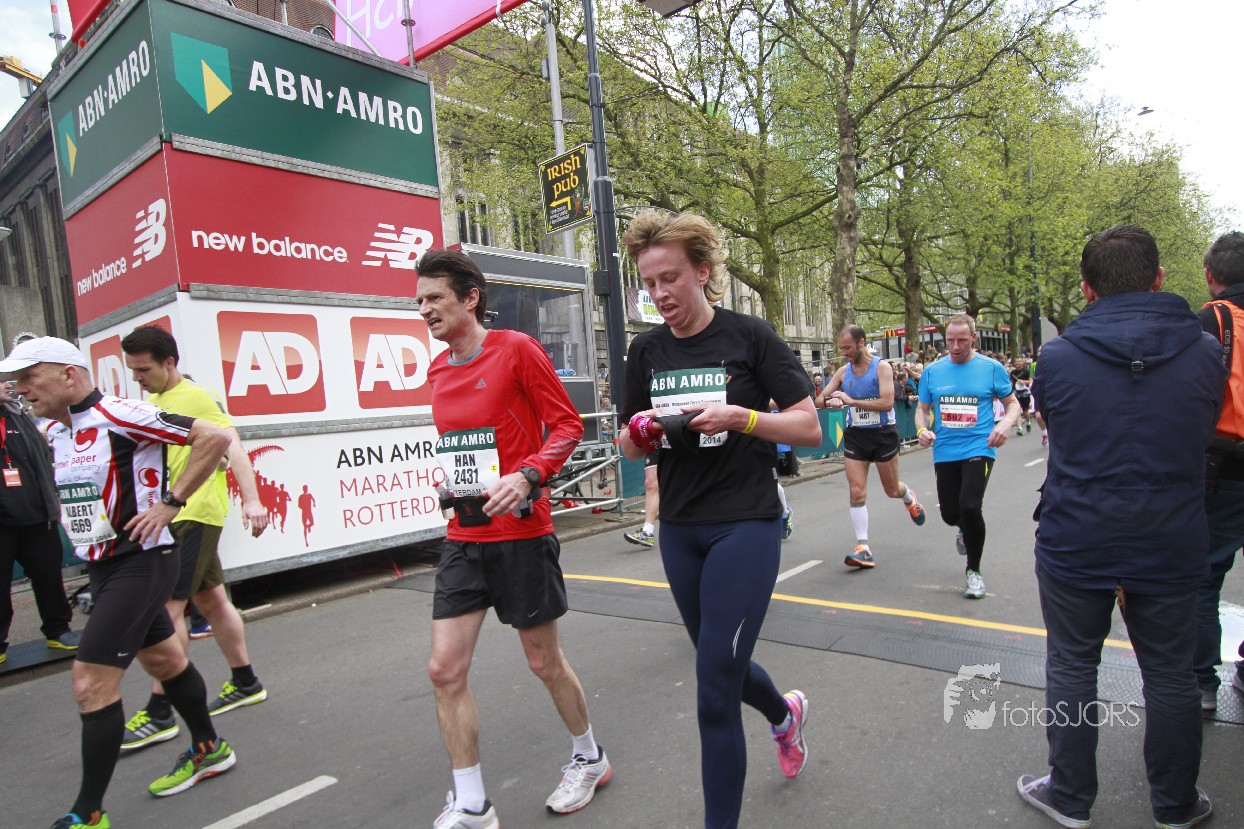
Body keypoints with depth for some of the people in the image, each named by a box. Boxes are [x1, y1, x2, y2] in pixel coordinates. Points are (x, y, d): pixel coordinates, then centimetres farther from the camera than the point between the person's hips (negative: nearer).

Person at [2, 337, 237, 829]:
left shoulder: (118, 416, -19)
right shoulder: (54, 433, 8)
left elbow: (214, 438, -22)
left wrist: (170, 502, -20)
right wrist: (73, 514, 11)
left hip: (140, 563, -9)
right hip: (101, 567, 9)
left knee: (92, 682, -9)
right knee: (162, 658, 20)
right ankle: (209, 750, 37)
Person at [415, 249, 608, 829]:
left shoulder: (515, 348, -10)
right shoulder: (438, 370, 10)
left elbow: (567, 424, -11)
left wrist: (526, 476, -24)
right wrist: (451, 484, 9)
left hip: (520, 532, -6)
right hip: (463, 538, 6)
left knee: (544, 661, 10)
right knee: (445, 670, 2)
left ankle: (589, 759, 38)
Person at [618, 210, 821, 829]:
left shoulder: (751, 337, -8)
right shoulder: (646, 350, 4)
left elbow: (810, 428, -8)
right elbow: (630, 446, 10)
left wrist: (739, 416, -24)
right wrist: (640, 433, -13)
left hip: (745, 526, -5)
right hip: (679, 530, 6)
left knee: (714, 690, -6)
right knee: (721, 667, 22)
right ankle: (784, 714, 55)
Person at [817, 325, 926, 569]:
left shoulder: (882, 367, -11)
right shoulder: (842, 372, 3)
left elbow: (887, 402, -23)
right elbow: (818, 400, 3)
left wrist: (851, 401, -27)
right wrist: (829, 401, -20)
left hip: (883, 434, -3)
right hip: (855, 436, 3)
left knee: (892, 490, 14)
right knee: (857, 492, -7)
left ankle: (909, 498, 52)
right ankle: (863, 548, -5)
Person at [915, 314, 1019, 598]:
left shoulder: (992, 368, -2)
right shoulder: (932, 371, 4)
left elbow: (1013, 403, 6)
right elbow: (922, 409, 12)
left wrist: (1006, 423, -15)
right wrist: (922, 430, -9)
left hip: (978, 448, -3)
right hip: (944, 452, 3)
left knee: (970, 506, -19)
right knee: (950, 513, 7)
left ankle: (974, 571, 5)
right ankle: (966, 529, 50)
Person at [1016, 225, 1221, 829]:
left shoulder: (1058, 357, -10)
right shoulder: (1205, 353, -5)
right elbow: (1204, 436, 11)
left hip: (1075, 546, -2)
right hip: (1171, 548, 2)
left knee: (1071, 669, 12)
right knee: (1170, 676, 16)